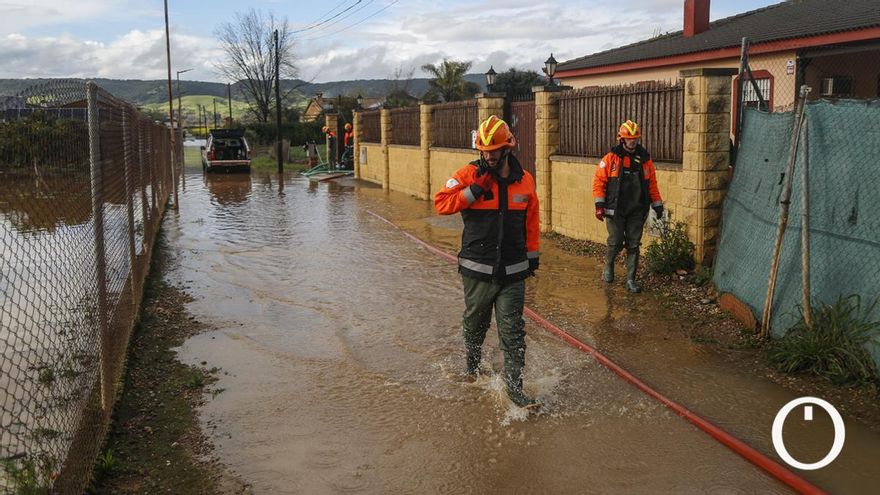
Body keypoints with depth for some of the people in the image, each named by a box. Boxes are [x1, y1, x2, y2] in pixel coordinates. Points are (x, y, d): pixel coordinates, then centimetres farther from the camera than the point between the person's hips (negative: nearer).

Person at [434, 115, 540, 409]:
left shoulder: (524, 180, 4)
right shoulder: (468, 175, -6)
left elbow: (531, 221, 13)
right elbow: (440, 203, -15)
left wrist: (532, 255, 16)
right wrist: (475, 190, -22)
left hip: (513, 271, 1)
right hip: (477, 270, -1)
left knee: (513, 332, 1)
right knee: (475, 323, 17)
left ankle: (514, 387, 8)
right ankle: (472, 364, 44)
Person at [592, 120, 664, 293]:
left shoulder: (645, 159, 6)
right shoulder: (611, 158, -3)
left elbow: (652, 185, 13)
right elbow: (599, 181, -3)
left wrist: (658, 205, 13)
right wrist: (599, 205, -9)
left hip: (637, 212, 3)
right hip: (616, 211, -3)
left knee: (633, 246, 3)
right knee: (615, 243, 0)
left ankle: (631, 280, 11)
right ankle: (608, 266, 30)